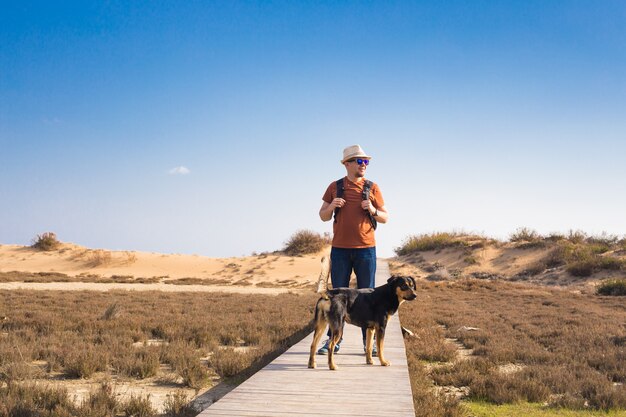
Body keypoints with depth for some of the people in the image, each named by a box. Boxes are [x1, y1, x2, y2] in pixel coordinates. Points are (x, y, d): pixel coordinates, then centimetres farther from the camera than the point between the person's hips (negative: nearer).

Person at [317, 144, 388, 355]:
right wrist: (332, 206, -10)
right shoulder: (335, 187, 7)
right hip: (340, 249, 0)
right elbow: (323, 216, 11)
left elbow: (385, 217, 8)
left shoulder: (372, 188, 6)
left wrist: (373, 211, -12)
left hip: (366, 249, 0)